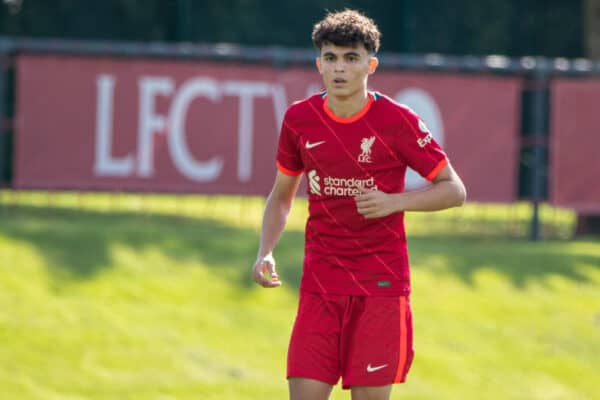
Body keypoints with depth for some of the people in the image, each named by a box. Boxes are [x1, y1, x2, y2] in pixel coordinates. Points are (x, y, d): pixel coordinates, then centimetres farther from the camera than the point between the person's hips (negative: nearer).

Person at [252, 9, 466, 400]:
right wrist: (266, 253, 0)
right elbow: (281, 195, 17)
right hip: (320, 284, 3)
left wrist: (394, 201, -20)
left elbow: (454, 190, -3)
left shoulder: (397, 121, -9)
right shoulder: (299, 119, 3)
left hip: (381, 283, -3)